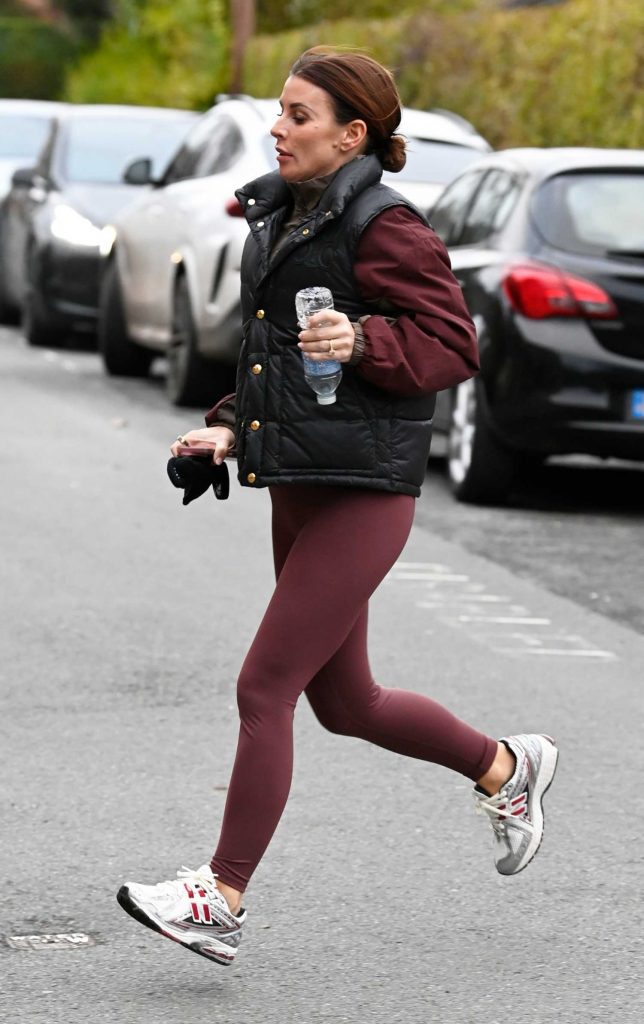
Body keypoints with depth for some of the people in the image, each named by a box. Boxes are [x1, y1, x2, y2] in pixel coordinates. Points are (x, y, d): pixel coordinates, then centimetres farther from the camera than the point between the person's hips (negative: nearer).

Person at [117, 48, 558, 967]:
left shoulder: (385, 228, -13)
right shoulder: (285, 219, 13)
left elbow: (452, 346, -13)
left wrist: (362, 341, -29)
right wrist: (232, 428, 11)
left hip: (362, 494, -9)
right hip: (298, 486, 9)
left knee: (264, 689, -9)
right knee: (345, 703, 17)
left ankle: (222, 903, -2)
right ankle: (506, 768, 38)